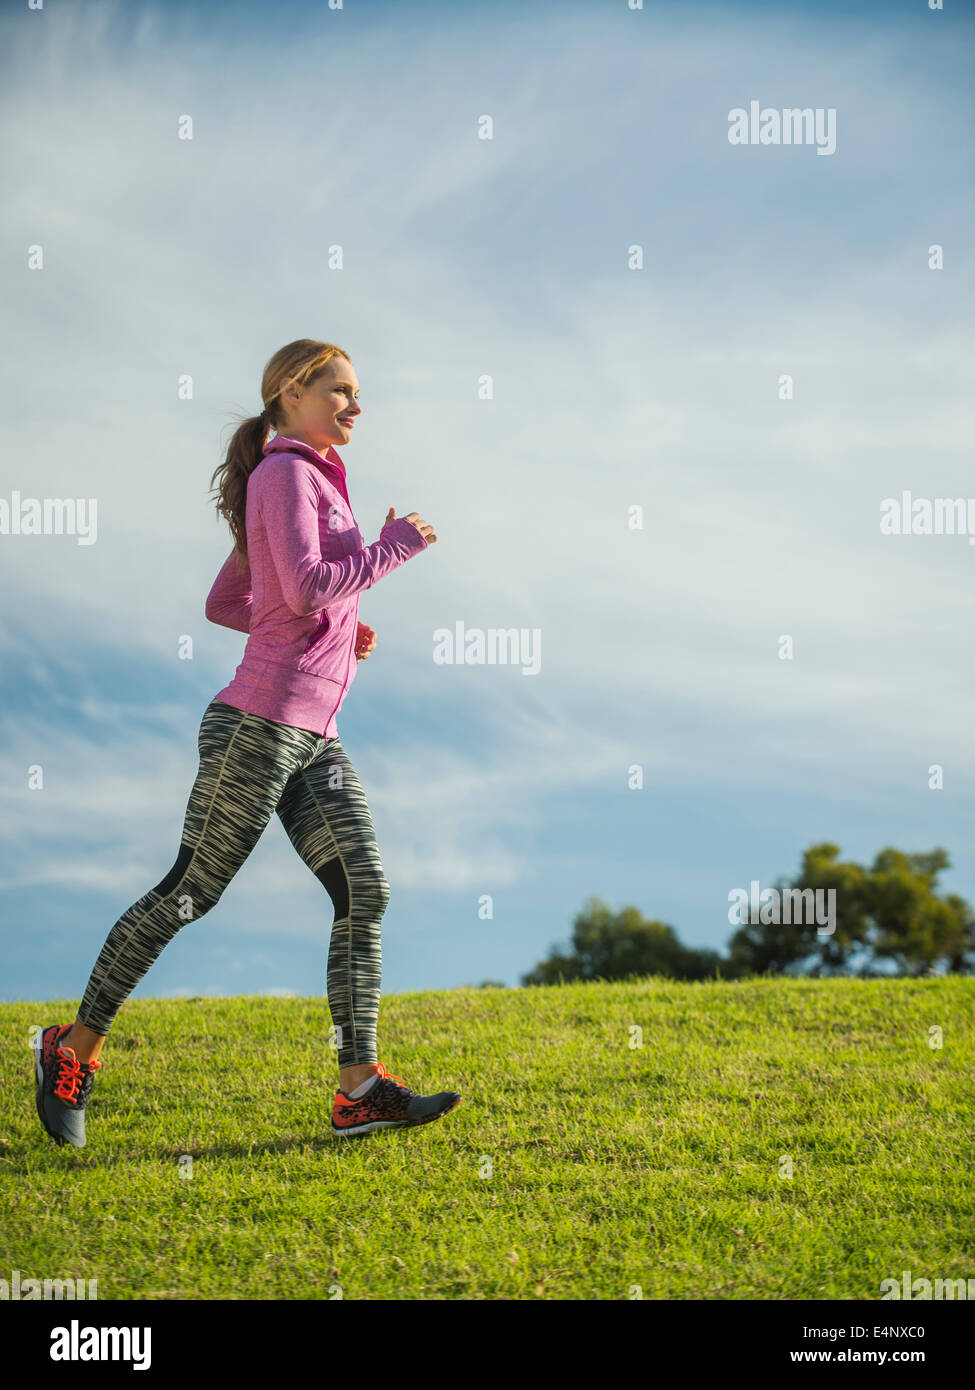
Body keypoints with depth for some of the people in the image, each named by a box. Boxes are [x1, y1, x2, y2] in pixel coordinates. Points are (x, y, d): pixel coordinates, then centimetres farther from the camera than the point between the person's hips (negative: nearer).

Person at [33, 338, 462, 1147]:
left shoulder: (311, 481, 20)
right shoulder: (286, 474, -8)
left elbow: (224, 603, 22)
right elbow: (308, 589, -22)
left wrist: (335, 627, 15)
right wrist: (397, 545, -10)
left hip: (312, 737, 9)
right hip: (263, 723, -9)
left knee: (366, 892, -1)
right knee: (189, 893, -1)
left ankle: (360, 1088, -2)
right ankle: (75, 1048, 13)